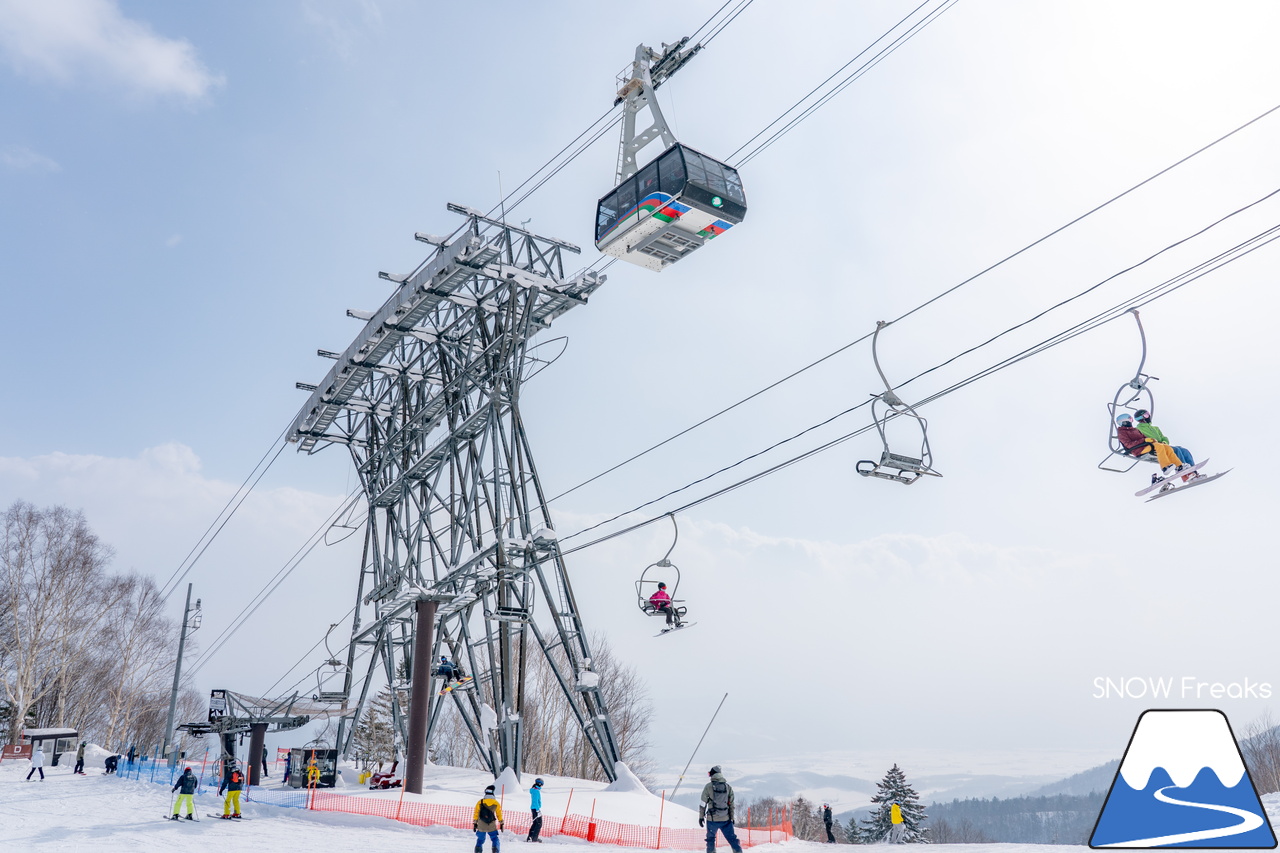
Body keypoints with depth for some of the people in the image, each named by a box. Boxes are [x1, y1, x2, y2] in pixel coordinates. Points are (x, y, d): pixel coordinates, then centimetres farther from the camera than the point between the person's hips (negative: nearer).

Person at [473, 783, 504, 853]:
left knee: (480, 839, 17)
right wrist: (501, 823, 16)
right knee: (494, 839, 13)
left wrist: (475, 823, 8)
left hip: (481, 825, 0)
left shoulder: (480, 802, -3)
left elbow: (476, 813, 0)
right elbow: (499, 814, 7)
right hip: (492, 826, 0)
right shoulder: (496, 803, -1)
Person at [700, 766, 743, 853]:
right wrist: (732, 818, 14)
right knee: (732, 838, 9)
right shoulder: (728, 786, 4)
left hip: (712, 819, -2)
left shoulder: (708, 786, -4)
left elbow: (703, 803, -3)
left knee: (710, 839, 14)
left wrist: (701, 816, 5)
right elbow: (731, 804, 7)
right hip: (726, 819, 2)